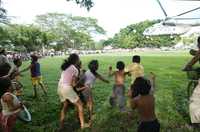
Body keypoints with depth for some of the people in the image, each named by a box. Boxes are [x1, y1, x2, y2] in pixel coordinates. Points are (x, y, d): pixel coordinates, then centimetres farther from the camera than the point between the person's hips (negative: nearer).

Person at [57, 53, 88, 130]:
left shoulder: (65, 66, 12)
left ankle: (61, 125, 25)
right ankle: (82, 124, 14)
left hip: (60, 88, 8)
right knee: (80, 105, 8)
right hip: (67, 88, -8)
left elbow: (67, 79, 8)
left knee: (65, 106, 25)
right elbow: (73, 84, -9)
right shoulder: (75, 70, -9)